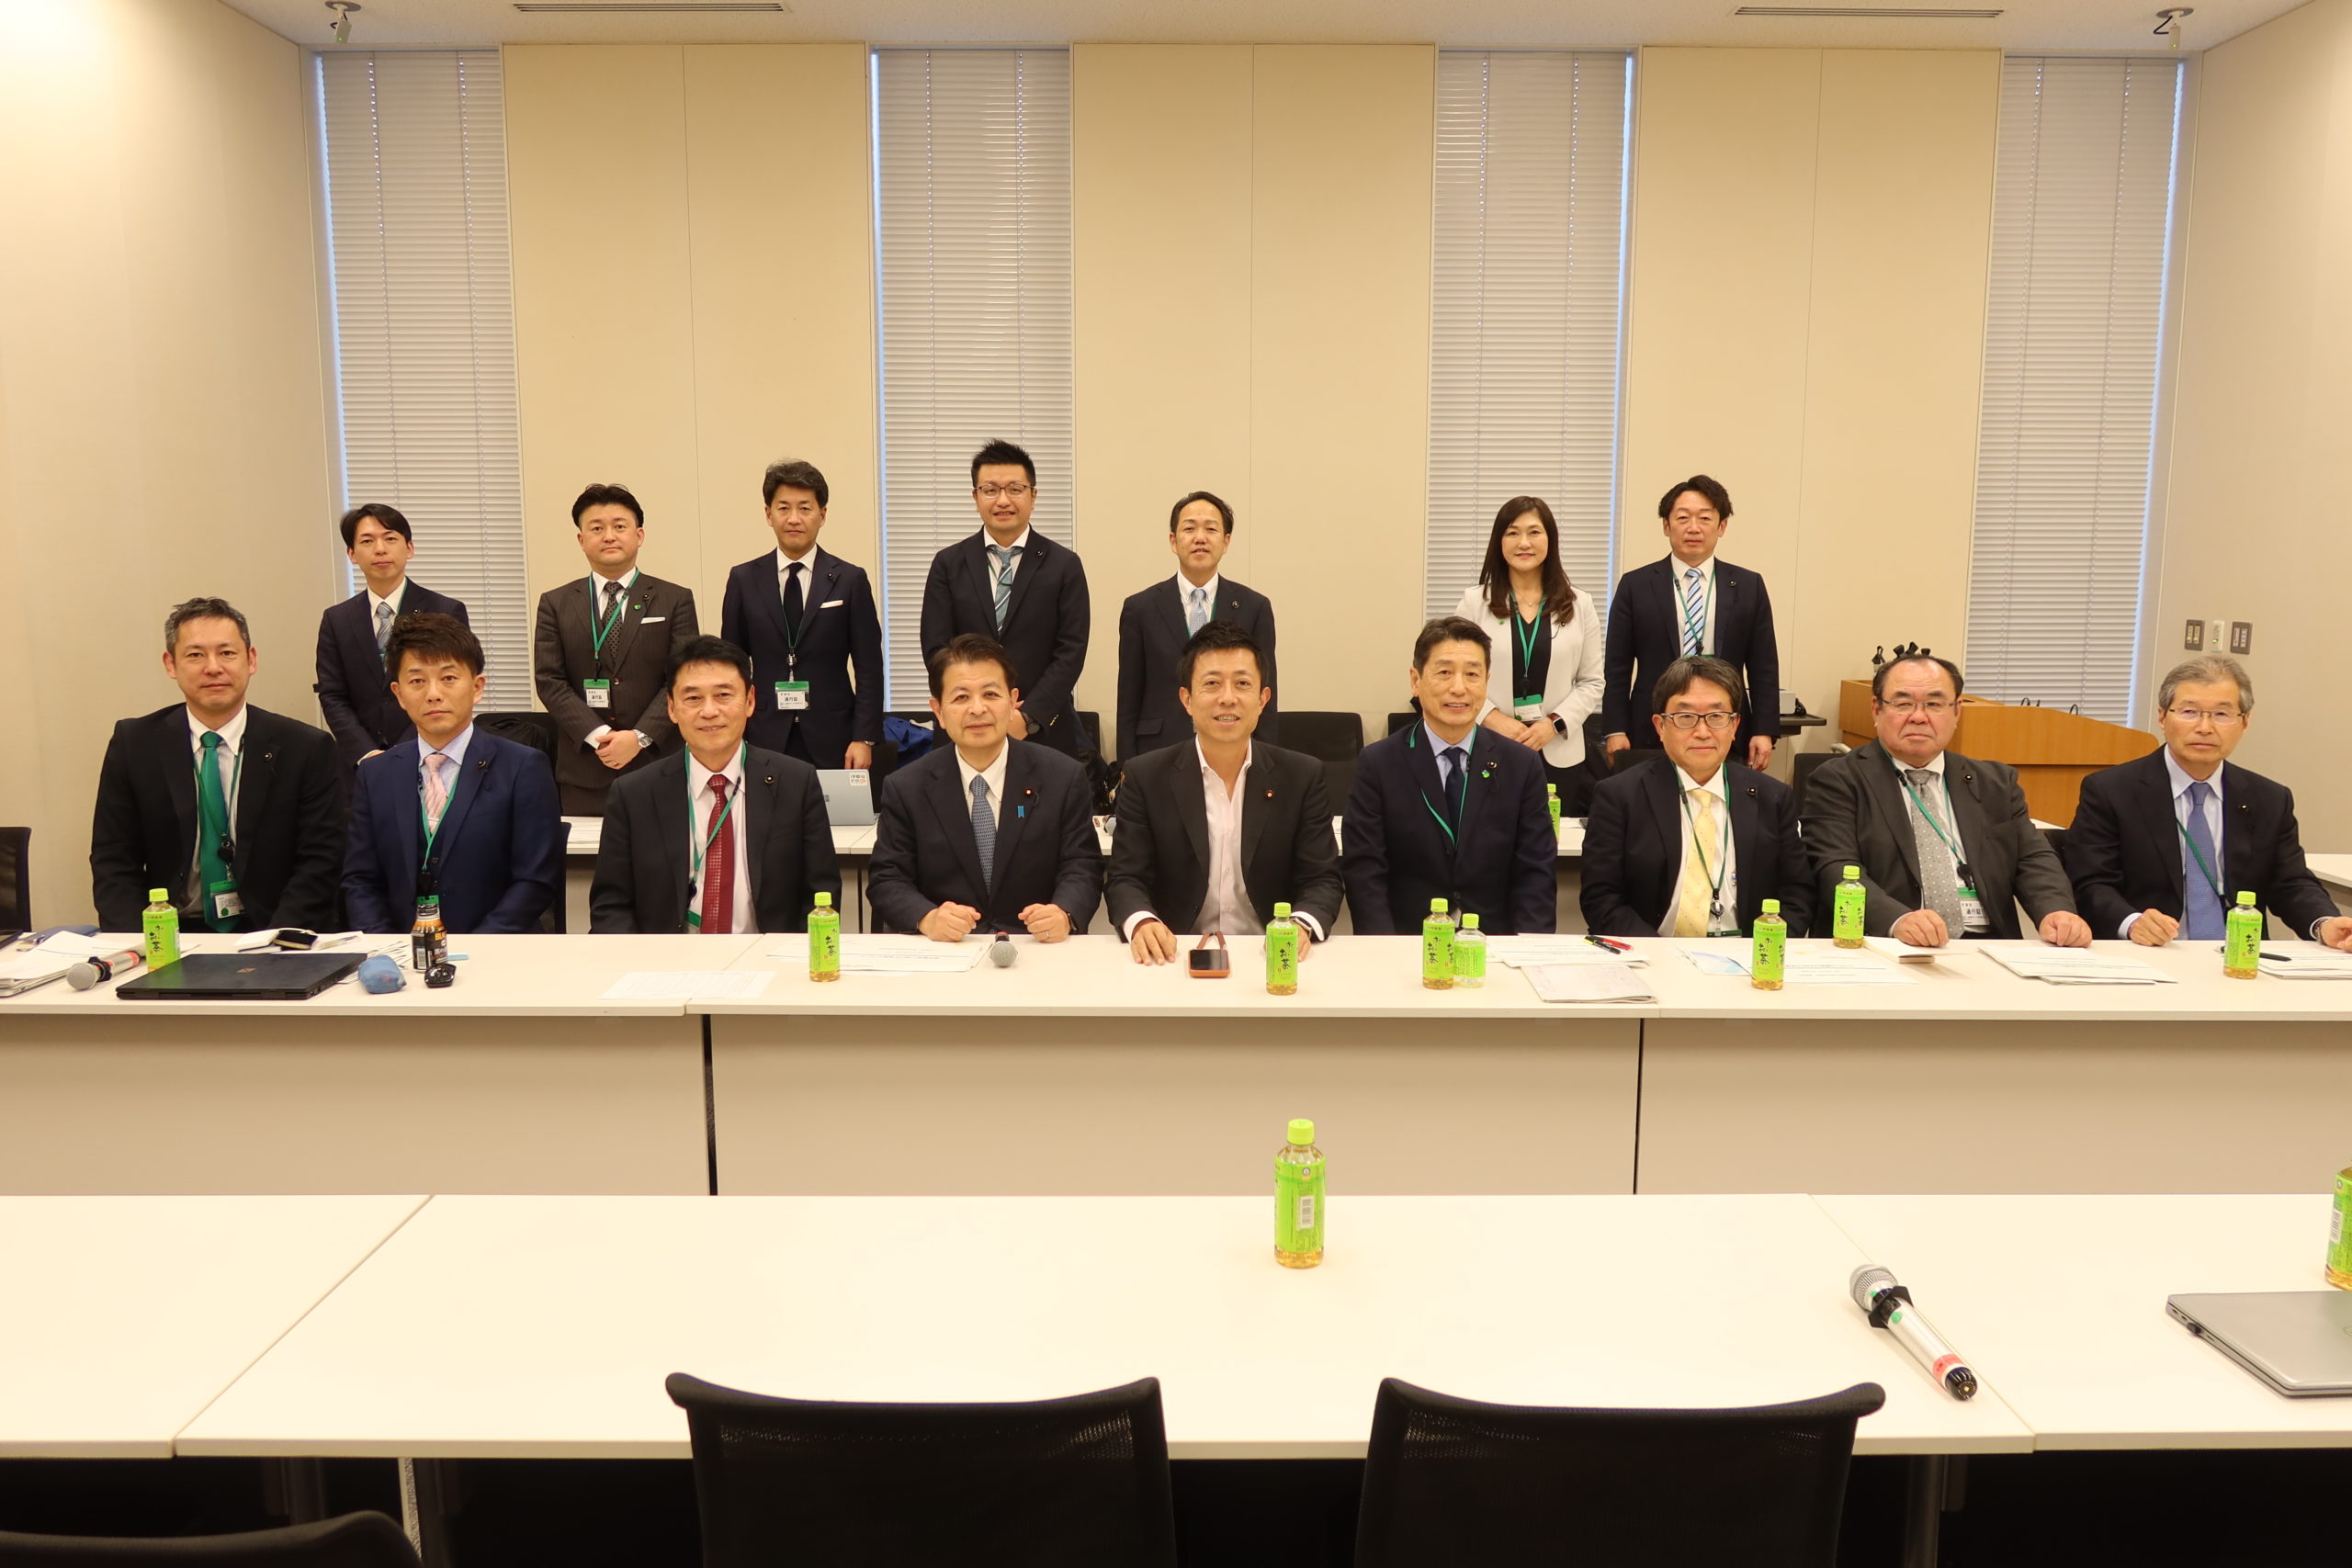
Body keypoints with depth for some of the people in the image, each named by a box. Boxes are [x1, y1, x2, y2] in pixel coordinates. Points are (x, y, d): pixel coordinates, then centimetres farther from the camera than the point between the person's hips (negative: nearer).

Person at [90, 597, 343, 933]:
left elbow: (319, 863, -3)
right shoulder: (133, 745, 6)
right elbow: (113, 863, 7)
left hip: (273, 944, -2)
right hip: (170, 940, 2)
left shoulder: (308, 750, 0)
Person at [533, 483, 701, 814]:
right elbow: (549, 681, 2)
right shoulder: (555, 604, 10)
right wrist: (597, 736, -11)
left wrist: (640, 737, -13)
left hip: (657, 766, -1)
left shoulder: (675, 600, 6)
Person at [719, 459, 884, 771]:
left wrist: (864, 739, -7)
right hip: (764, 741, 1)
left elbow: (869, 669, 1)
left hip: (832, 742, -1)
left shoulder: (850, 580, 2)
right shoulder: (743, 580, 6)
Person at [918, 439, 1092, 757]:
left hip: (1045, 733, -1)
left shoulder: (1064, 566, 3)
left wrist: (1028, 716, -13)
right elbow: (936, 649, 1)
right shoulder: (948, 564, 6)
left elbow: (1071, 652, -3)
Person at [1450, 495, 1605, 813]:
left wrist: (1554, 722, -9)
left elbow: (1591, 683, 6)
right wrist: (1494, 719, -13)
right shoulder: (1474, 602, 3)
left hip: (1559, 756, 1)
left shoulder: (1579, 605, 7)